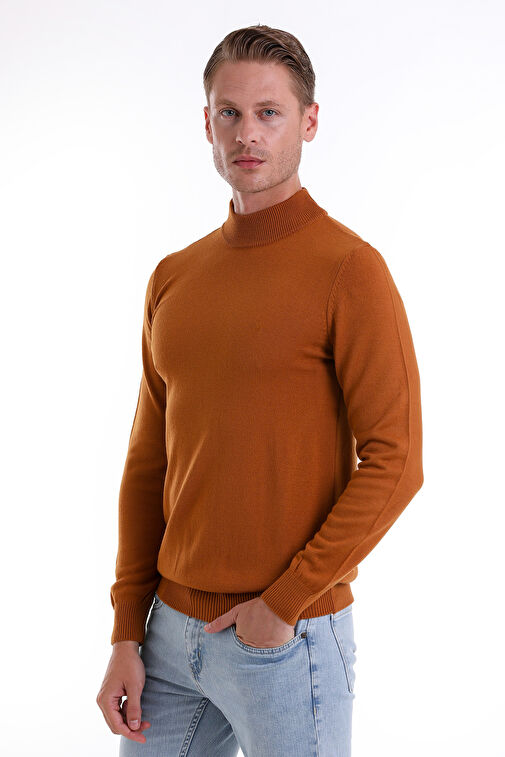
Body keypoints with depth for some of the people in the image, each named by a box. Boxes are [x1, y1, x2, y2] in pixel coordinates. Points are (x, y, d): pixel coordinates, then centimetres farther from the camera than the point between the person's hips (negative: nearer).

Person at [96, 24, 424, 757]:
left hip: (291, 640, -5)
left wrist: (283, 603, -14)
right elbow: (148, 463, 9)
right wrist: (127, 635, 6)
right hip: (172, 631, 6)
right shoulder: (174, 278, 7)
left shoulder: (350, 270, -11)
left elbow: (394, 463, -14)